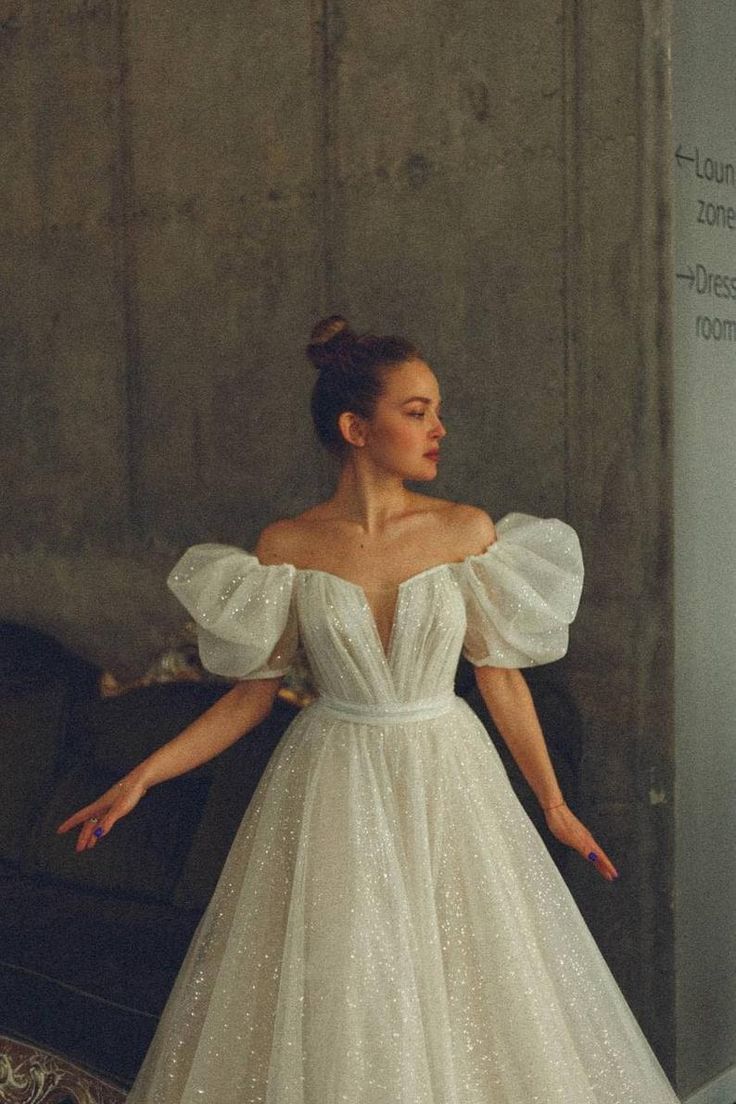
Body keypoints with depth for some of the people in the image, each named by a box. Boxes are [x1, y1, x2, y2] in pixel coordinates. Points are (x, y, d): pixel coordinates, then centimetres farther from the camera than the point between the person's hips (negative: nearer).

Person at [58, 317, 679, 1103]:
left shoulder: (467, 531, -4)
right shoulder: (286, 548, -5)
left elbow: (499, 675, 2)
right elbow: (253, 692, 1)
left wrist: (555, 806, 6)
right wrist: (139, 779, -4)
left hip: (447, 781, 1)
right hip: (333, 796, -1)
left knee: (468, 1009, 8)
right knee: (329, 1003, 8)